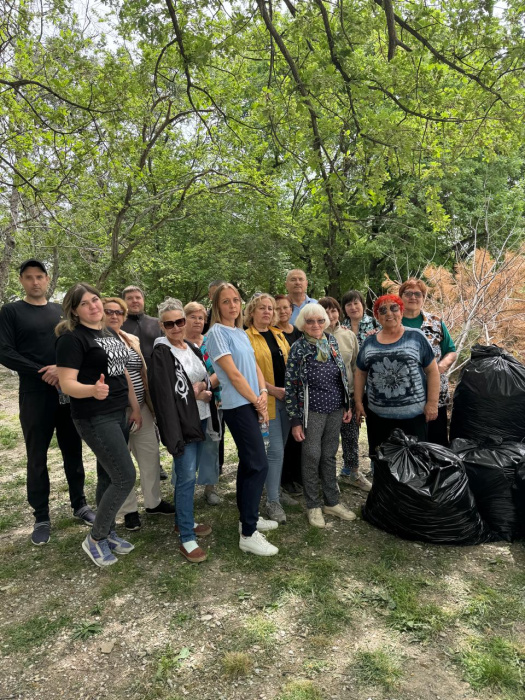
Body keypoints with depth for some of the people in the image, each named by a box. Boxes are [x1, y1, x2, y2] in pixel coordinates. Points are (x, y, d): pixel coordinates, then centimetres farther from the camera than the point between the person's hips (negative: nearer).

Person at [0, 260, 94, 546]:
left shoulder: (62, 311, 11)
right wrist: (43, 373, -16)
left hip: (68, 392, 3)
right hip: (34, 395, -3)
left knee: (73, 452, 11)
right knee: (37, 457, 5)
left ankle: (79, 504, 25)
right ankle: (41, 517, 17)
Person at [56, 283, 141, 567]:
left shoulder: (111, 333, 12)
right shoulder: (72, 338, -13)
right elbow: (67, 384, -18)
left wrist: (135, 407, 15)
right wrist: (92, 390, -39)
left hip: (119, 414, 8)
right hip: (94, 419, -7)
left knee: (109, 476, 14)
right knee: (125, 477, -7)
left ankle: (108, 533, 30)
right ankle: (94, 539, 12)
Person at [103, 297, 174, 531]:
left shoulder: (133, 340, 10)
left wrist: (151, 402, 13)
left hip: (141, 407, 6)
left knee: (151, 454, 11)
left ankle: (153, 502, 27)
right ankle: (129, 510, 20)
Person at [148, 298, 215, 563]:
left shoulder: (193, 350, 12)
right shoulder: (161, 353, -10)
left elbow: (207, 381, 17)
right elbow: (163, 393, -17)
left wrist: (204, 391, -4)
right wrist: (194, 394, -14)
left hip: (200, 419, 7)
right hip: (180, 422, -7)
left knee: (187, 474, 16)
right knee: (186, 477, -7)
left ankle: (182, 521, 31)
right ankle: (186, 539, 1)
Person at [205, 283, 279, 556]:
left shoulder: (242, 333, 14)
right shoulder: (217, 332, -10)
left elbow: (255, 366, 13)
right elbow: (233, 374, -15)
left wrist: (263, 393, -5)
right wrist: (256, 402, -9)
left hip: (250, 404, 8)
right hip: (238, 405, -8)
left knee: (249, 463, 15)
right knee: (259, 465, -9)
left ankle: (248, 518, 29)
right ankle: (248, 534, -1)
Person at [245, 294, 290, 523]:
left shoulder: (279, 334, 13)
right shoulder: (246, 337, -7)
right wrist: (273, 390, -18)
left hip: (286, 398, 6)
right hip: (266, 400, -6)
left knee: (279, 449, 15)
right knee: (275, 450, -5)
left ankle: (274, 489, 32)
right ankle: (273, 502, 9)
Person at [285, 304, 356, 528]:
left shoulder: (332, 341, 4)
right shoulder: (298, 348, -9)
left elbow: (343, 375, 12)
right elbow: (290, 385, -9)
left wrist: (347, 405, 10)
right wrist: (295, 420, -10)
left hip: (335, 409, 4)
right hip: (312, 411, -4)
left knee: (329, 456, 14)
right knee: (312, 457, 2)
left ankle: (332, 502, 27)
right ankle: (313, 506, 18)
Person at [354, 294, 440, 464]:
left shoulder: (416, 337, -1)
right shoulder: (369, 342, 8)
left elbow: (432, 371, -1)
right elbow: (360, 374, 14)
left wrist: (432, 403, -6)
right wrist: (358, 402, 8)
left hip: (413, 413, -3)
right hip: (377, 415, 3)